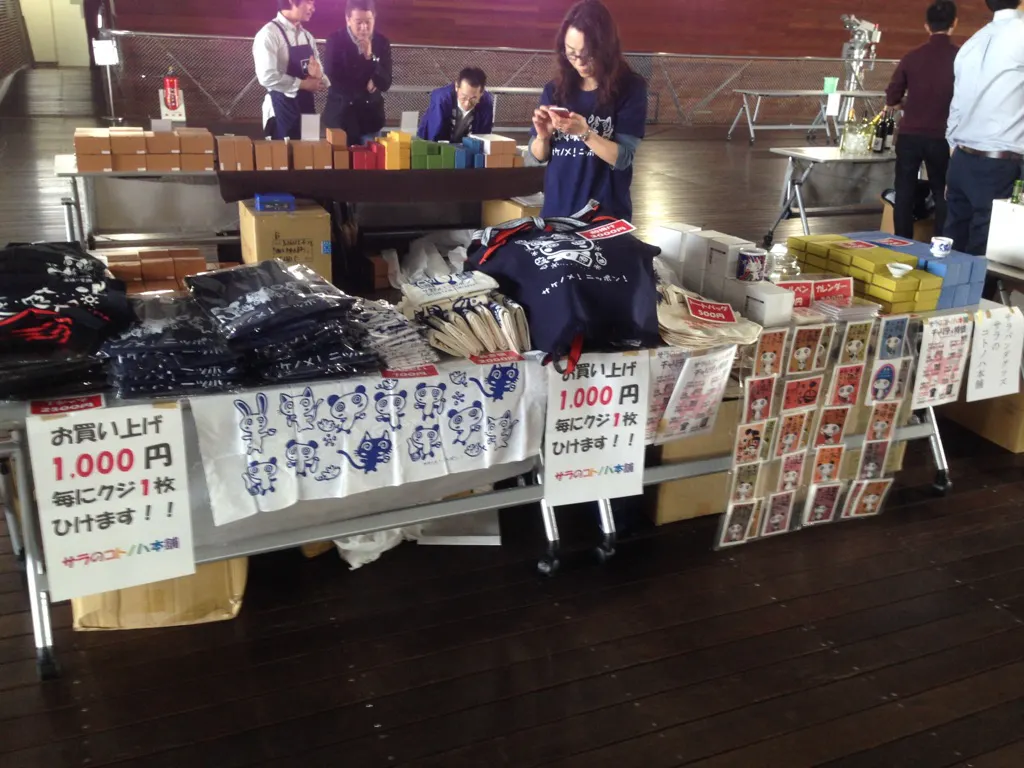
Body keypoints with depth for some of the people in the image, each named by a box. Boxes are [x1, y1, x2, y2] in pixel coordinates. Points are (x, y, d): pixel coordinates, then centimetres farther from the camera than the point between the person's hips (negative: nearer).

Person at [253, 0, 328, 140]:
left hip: (307, 106, 7)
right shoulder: (269, 34, -12)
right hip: (282, 110, -7)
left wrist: (318, 76, -9)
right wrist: (302, 84, -16)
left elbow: (318, 72, 14)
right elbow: (268, 77, -21)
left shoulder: (307, 37, 11)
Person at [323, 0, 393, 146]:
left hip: (370, 117, 2)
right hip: (341, 116, -2)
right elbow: (333, 80, -12)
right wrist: (365, 87, -8)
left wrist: (370, 57, -19)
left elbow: (385, 84, -6)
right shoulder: (335, 41, -6)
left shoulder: (382, 43, 0)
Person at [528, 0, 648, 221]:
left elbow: (622, 158, -12)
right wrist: (543, 135, -13)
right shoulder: (555, 89, 3)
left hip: (606, 214, -3)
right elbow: (535, 157, 7)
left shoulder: (630, 88, -5)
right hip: (556, 210, 3)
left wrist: (584, 133, -24)